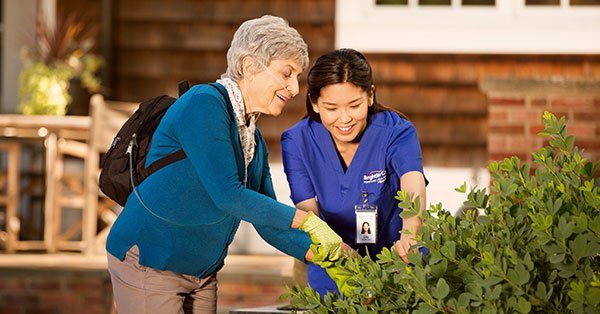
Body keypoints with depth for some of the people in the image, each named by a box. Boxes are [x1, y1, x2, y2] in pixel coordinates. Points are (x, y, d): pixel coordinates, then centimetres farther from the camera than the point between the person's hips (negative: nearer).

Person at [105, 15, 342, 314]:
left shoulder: (254, 139, 10)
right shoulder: (204, 102, -16)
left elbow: (266, 220, 11)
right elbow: (227, 195, -24)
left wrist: (325, 255, -3)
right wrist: (306, 220, -21)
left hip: (201, 274, 8)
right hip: (148, 264, -8)